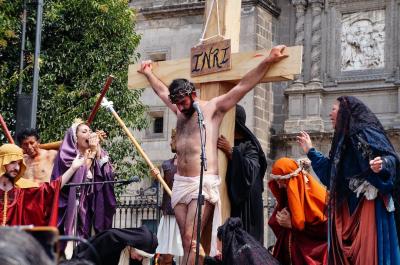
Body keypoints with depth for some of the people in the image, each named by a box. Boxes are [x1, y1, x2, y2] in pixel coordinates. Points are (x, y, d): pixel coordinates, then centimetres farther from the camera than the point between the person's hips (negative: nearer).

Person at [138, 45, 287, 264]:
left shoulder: (213, 108, 0)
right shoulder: (180, 110, 18)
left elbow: (243, 86, -6)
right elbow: (162, 91, 37)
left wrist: (268, 61, -13)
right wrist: (148, 73, 51)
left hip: (203, 183, -6)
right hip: (180, 183, 6)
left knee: (190, 239, -16)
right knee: (187, 242, 0)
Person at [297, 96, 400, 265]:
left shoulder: (366, 132, -8)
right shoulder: (343, 138, 18)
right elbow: (330, 172, 26)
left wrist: (380, 166, -38)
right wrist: (311, 151, 33)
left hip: (369, 205, -9)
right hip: (348, 207, 9)